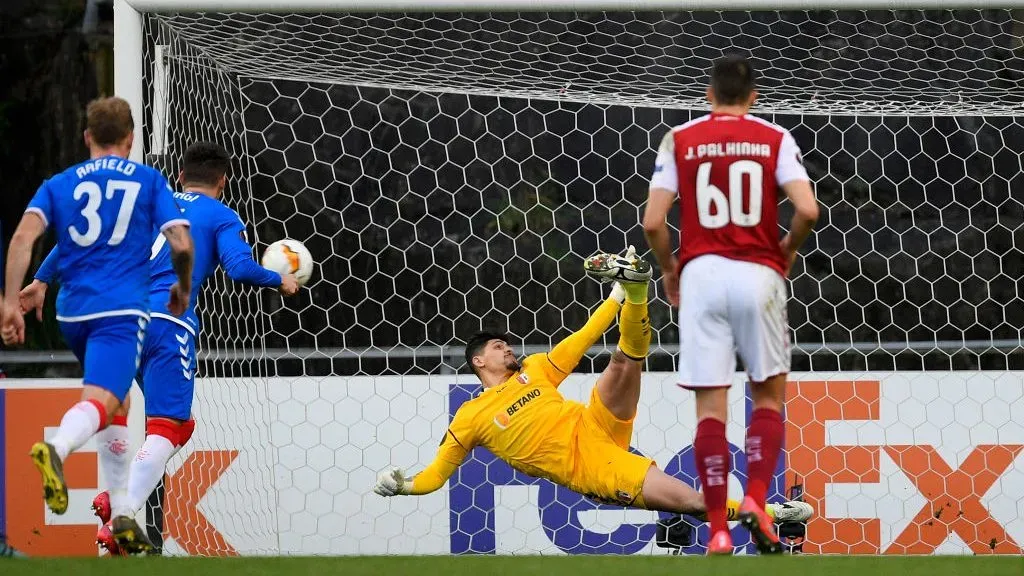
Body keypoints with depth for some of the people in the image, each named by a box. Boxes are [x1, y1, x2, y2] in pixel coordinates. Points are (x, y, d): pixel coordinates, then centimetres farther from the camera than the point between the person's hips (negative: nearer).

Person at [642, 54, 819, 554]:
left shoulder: (680, 140, 5)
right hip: (759, 274, 0)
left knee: (710, 405, 1)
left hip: (702, 273, 0)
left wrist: (668, 270, 17)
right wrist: (788, 250, 12)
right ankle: (756, 500, -4)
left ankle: (718, 531, -5)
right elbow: (807, 210, -8)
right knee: (769, 395, 15)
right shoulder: (774, 139, 4)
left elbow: (652, 222, -1)